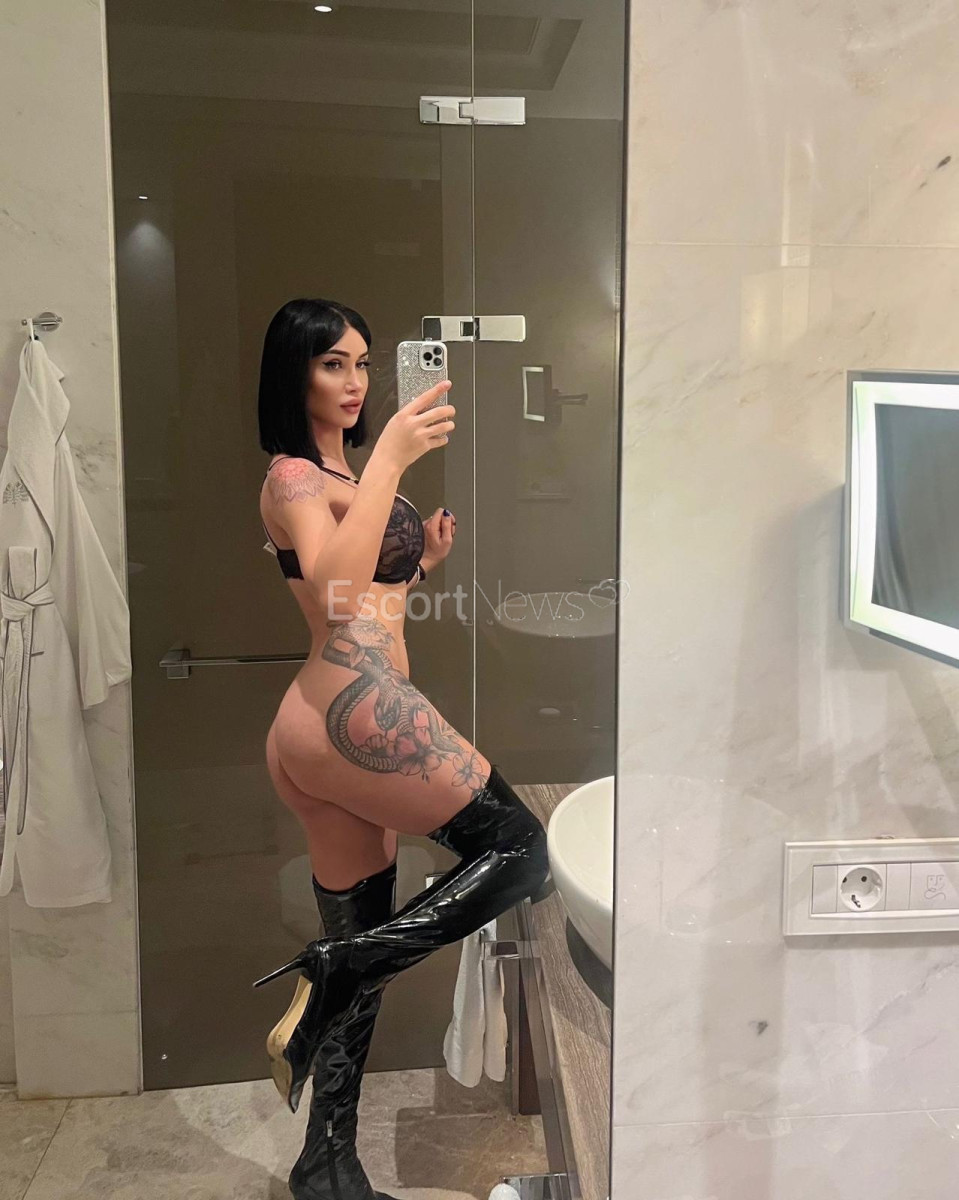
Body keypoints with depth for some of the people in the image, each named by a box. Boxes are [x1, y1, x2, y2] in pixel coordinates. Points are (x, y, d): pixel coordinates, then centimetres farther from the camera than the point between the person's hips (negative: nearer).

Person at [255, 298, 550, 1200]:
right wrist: (391, 457, -24)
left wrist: (421, 560, 16)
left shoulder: (336, 476, 24)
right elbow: (333, 592, -23)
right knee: (515, 848, -5)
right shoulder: (293, 476, -4)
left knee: (363, 949, 12)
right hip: (354, 702, -10)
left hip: (322, 726, 10)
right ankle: (325, 977, -6)